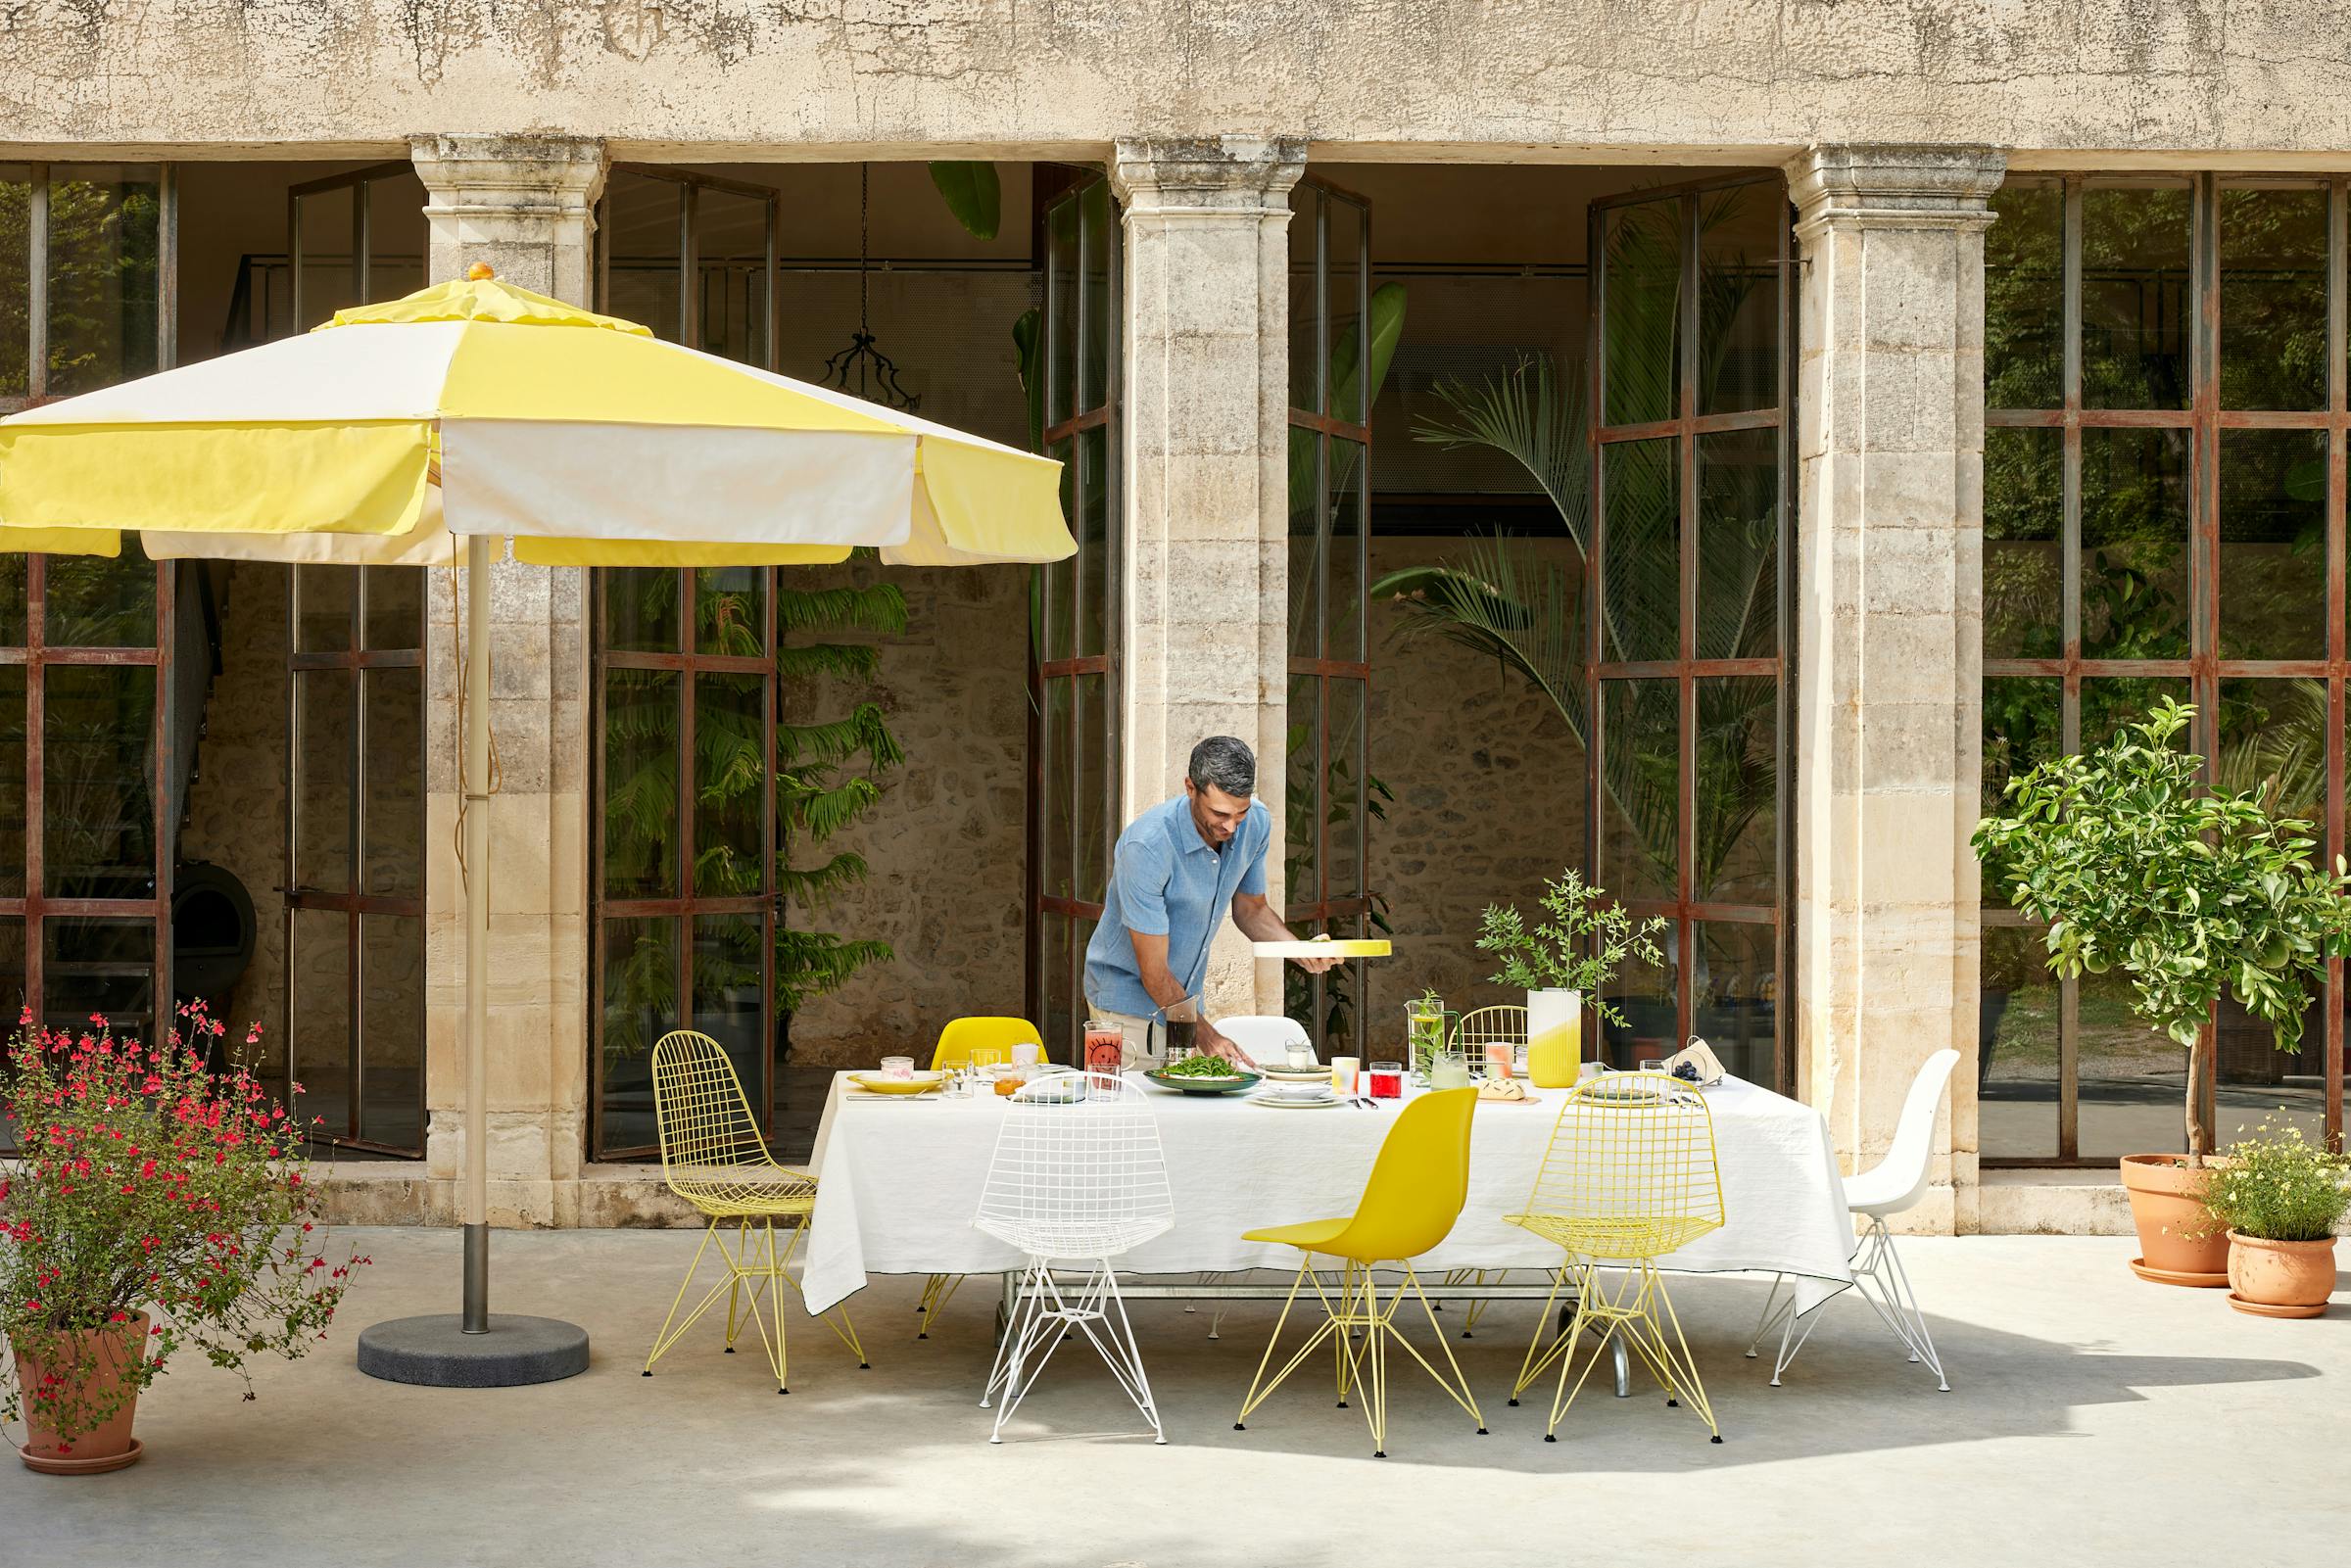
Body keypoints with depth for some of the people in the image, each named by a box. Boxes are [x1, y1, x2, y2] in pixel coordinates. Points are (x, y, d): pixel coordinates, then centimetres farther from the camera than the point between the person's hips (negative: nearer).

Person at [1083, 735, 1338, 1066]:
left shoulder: (1257, 823, -9)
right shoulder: (1147, 844, -29)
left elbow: (1250, 909, 9)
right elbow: (1154, 973, -24)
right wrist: (1205, 1036, -26)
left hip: (1186, 1000, 6)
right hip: (1129, 999, -6)